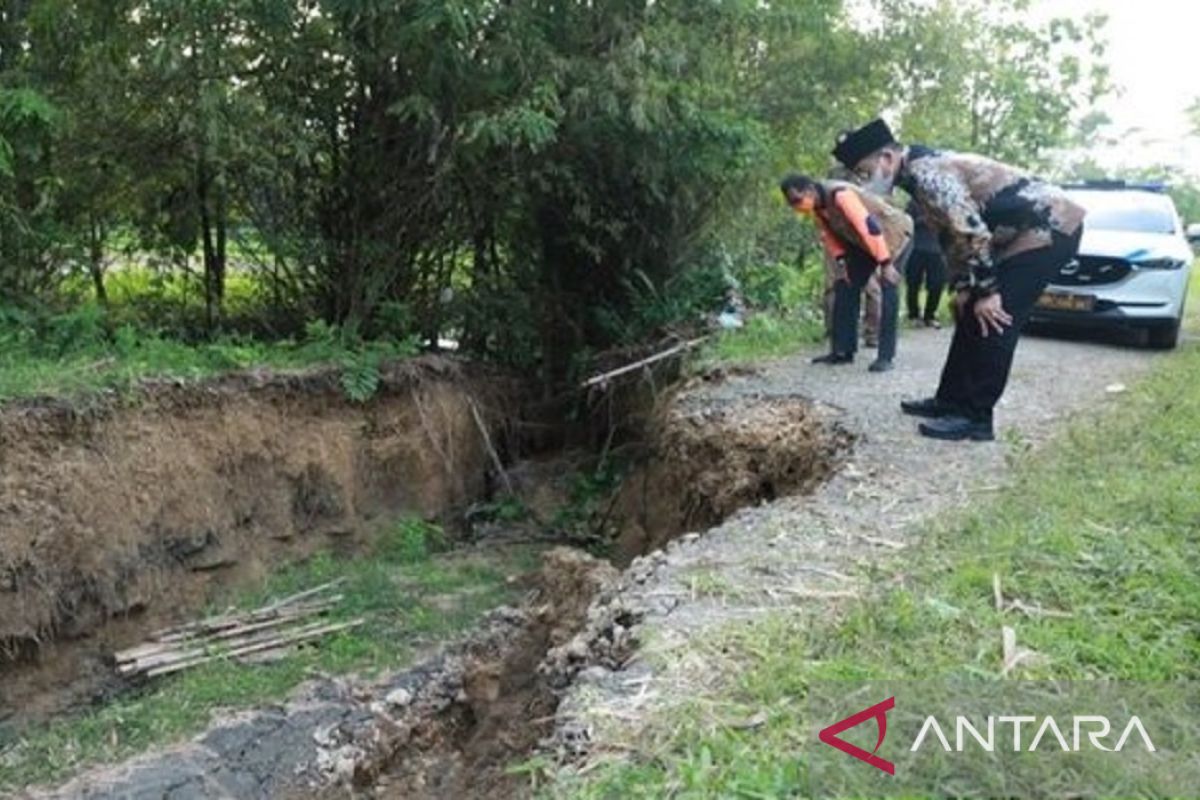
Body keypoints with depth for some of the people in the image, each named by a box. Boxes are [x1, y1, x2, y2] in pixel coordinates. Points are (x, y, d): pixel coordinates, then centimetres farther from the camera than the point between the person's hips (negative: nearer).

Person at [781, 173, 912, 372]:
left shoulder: (840, 195, -33)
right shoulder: (815, 206, -8)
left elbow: (868, 226, -35)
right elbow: (828, 233, 7)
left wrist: (885, 264, -34)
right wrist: (840, 260, -3)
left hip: (894, 233, -8)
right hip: (862, 242, 9)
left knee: (887, 287, -19)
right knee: (846, 285, 4)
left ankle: (886, 356, -18)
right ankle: (842, 351, 10)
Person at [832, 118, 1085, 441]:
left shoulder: (925, 172, -21)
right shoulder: (923, 171, 11)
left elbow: (972, 233, -26)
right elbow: (954, 234, 17)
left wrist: (987, 292, -20)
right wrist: (963, 288, 13)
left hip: (1051, 226, -10)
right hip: (1027, 232, 10)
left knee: (993, 323, -12)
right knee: (971, 317, 12)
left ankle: (976, 417, -5)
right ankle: (951, 400, 20)